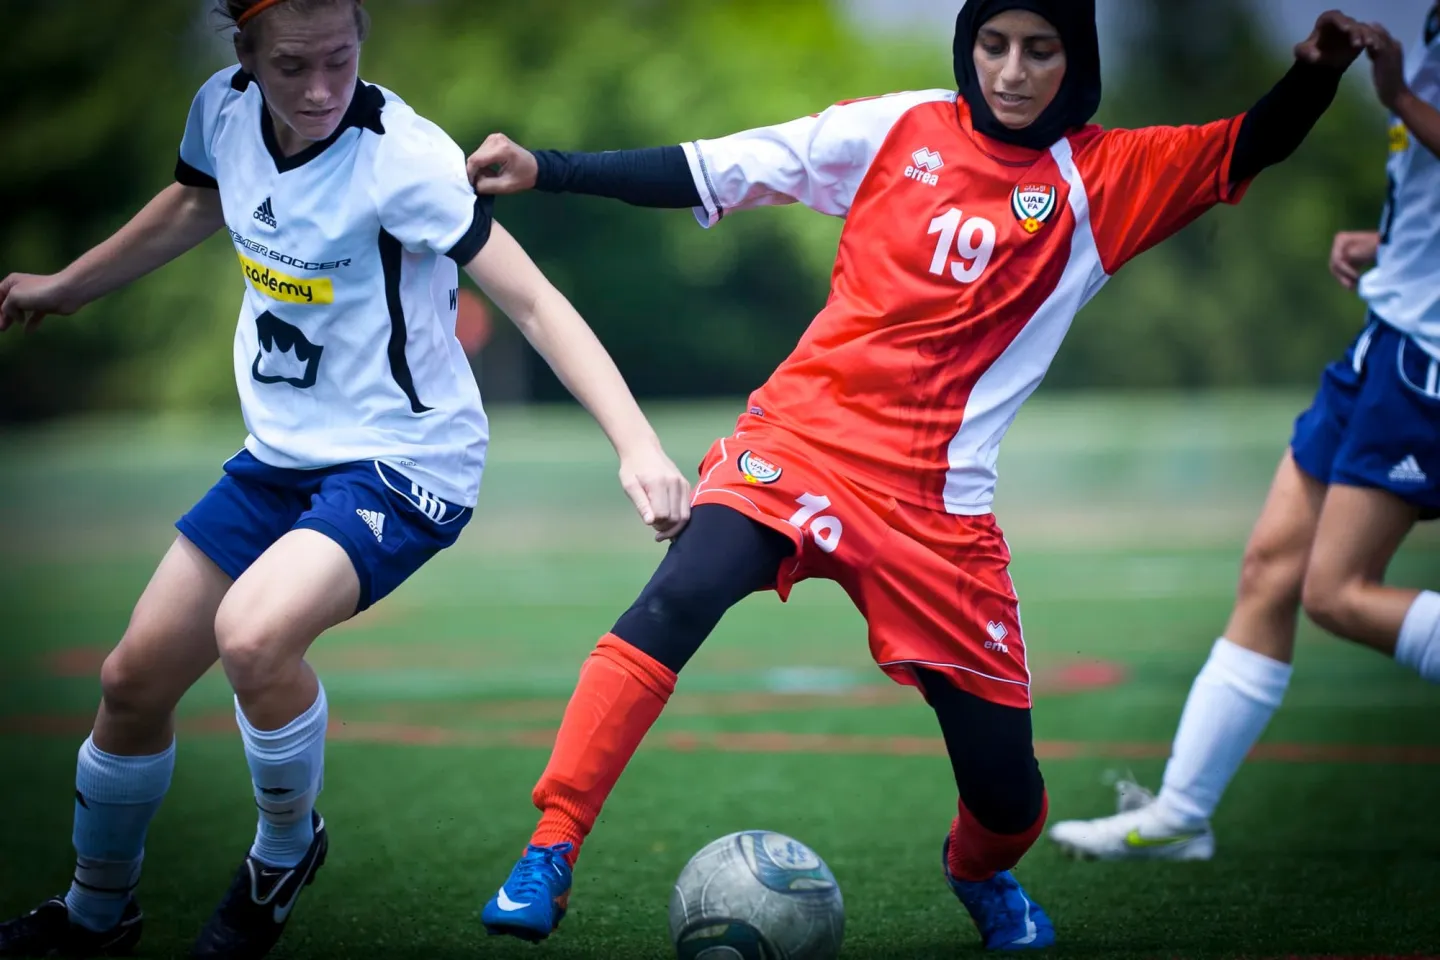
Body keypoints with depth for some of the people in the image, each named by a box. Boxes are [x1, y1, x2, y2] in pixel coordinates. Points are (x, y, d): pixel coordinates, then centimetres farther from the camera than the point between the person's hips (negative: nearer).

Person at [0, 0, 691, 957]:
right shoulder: (226, 108, -5)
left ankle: (286, 851, -2)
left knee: (252, 634, -32)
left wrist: (637, 443, -39)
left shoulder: (404, 155, -24)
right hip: (282, 452, 7)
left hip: (404, 460, -7)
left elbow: (536, 303, -27)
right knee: (134, 679, 8)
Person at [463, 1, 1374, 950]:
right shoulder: (898, 128, 3)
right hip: (805, 437, -1)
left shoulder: (1105, 181, 6)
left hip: (938, 503, 1)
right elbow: (707, 172, 4)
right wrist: (544, 169, 0)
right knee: (681, 596, -32)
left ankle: (979, 873, 40)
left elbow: (1251, 150, -1)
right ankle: (549, 855, -26)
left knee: (1009, 797, 2)